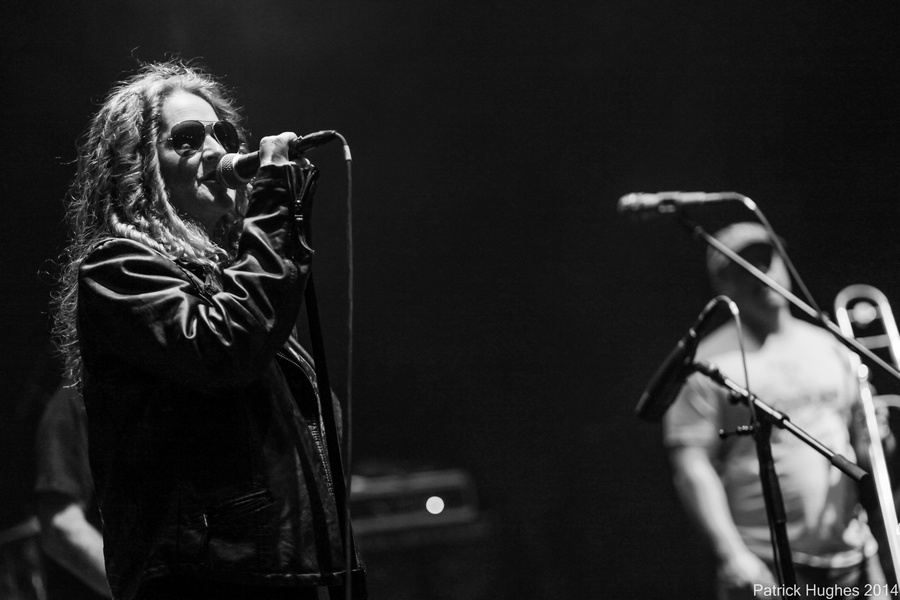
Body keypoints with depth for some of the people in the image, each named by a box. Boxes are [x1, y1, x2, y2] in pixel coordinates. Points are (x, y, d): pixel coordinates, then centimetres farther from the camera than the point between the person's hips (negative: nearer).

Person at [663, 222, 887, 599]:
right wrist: (731, 554, -18)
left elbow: (863, 437, 20)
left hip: (850, 554, 5)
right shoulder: (709, 363, -4)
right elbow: (691, 464, -10)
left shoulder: (827, 346, 12)